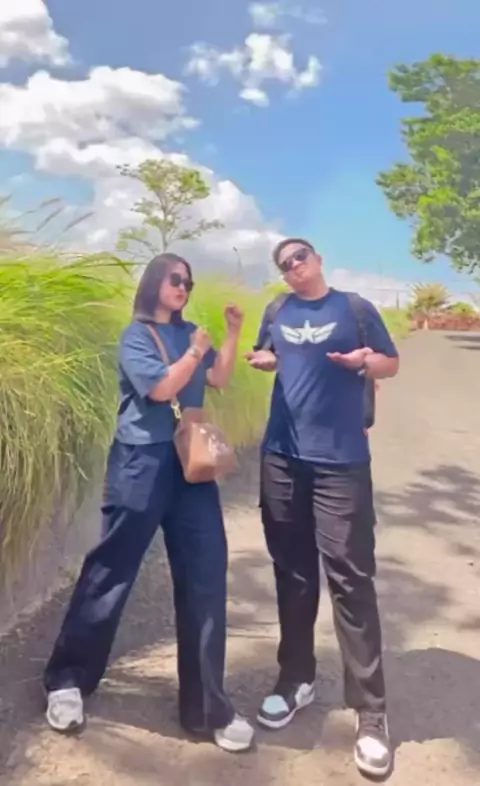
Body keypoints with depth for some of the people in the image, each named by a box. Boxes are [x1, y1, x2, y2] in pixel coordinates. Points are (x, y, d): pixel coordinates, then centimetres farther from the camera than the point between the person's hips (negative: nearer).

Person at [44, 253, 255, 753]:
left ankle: (207, 705, 16)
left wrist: (233, 334, -2)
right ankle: (67, 680, 26)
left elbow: (219, 379, 6)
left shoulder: (189, 332, 15)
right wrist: (195, 352, -6)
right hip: (142, 463, -5)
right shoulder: (135, 336, -1)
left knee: (205, 577, 3)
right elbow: (161, 388, -14)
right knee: (110, 574, 4)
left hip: (190, 462, 5)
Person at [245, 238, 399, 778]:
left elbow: (392, 363, 6)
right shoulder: (278, 313, 12)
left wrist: (365, 362, -16)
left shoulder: (354, 308, 3)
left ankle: (370, 711, 5)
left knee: (349, 577, -6)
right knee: (292, 572, 12)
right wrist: (259, 358, 2)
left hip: (341, 462, -4)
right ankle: (296, 679, 28)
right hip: (282, 458, 4)